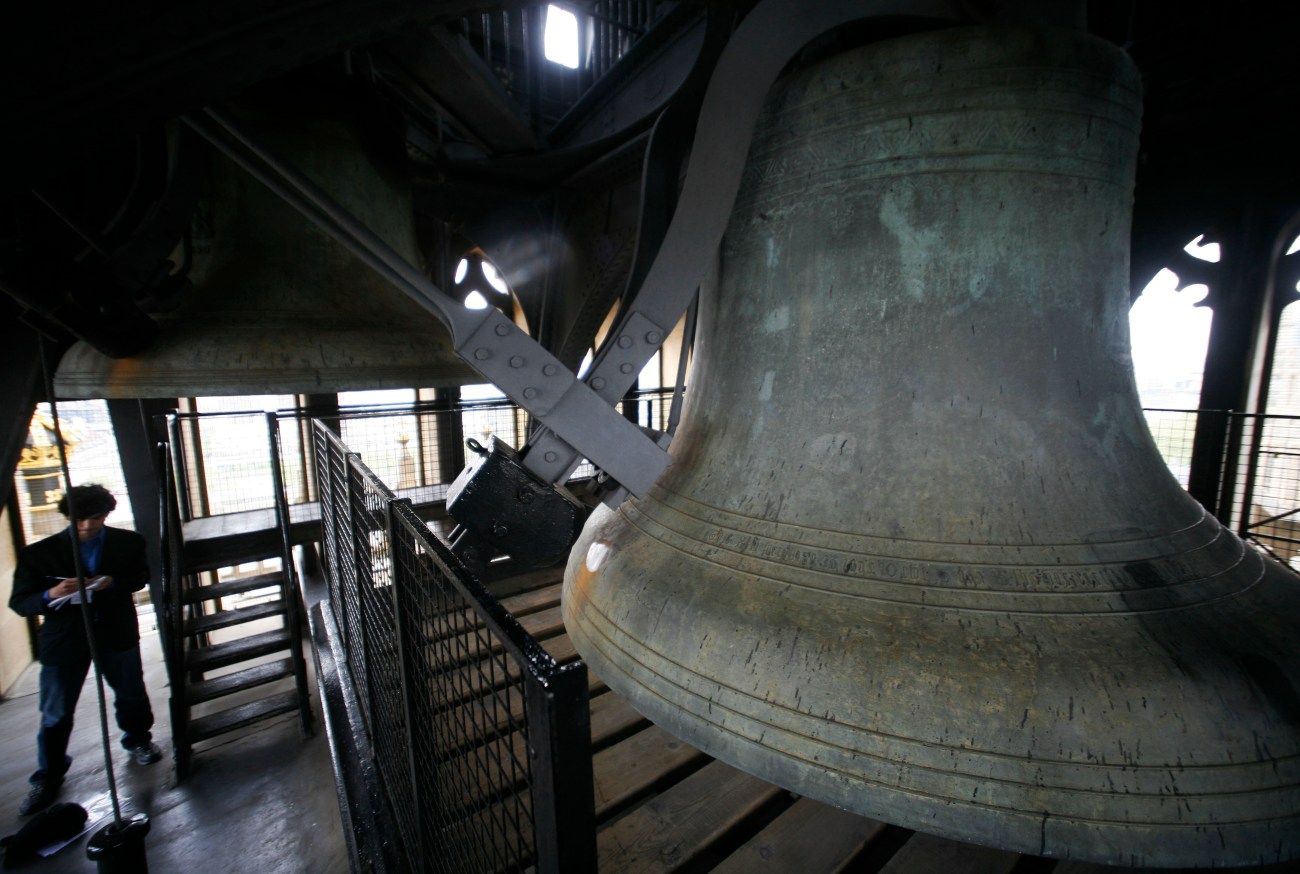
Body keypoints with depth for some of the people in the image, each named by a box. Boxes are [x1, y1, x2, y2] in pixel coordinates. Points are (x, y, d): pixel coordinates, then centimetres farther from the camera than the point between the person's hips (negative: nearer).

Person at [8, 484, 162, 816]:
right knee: (55, 714, 9)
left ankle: (138, 740, 43)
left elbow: (141, 576, 1)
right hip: (64, 639, -1)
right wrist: (51, 595, -29)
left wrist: (113, 582, -20)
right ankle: (48, 777, 31)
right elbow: (19, 602, -8)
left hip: (117, 634, 1)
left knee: (131, 695, 17)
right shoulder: (40, 553, -11)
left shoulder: (128, 542, -8)